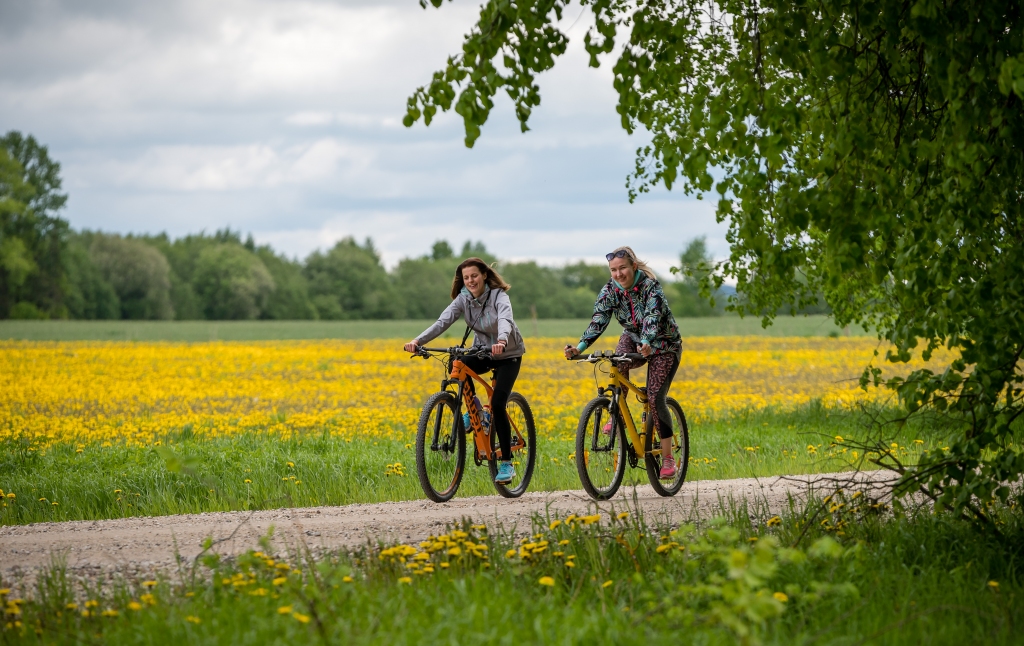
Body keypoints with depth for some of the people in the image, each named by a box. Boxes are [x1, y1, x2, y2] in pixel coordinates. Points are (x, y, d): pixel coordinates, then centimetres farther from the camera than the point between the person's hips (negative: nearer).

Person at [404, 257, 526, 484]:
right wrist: (418, 340, -39)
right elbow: (443, 321, -22)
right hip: (482, 352, 5)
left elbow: (506, 319, -42)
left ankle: (507, 464, -7)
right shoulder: (463, 299, -10)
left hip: (508, 355, -5)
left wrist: (502, 340, -64)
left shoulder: (499, 295, -22)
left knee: (497, 404, -18)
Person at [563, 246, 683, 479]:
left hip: (663, 345, -4)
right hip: (633, 339, 4)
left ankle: (668, 459, -9)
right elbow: (598, 321, -21)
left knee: (655, 398, -17)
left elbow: (652, 317, -40)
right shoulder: (610, 290, -13)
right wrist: (579, 347, -37)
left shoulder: (650, 286, -26)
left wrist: (646, 343, -60)